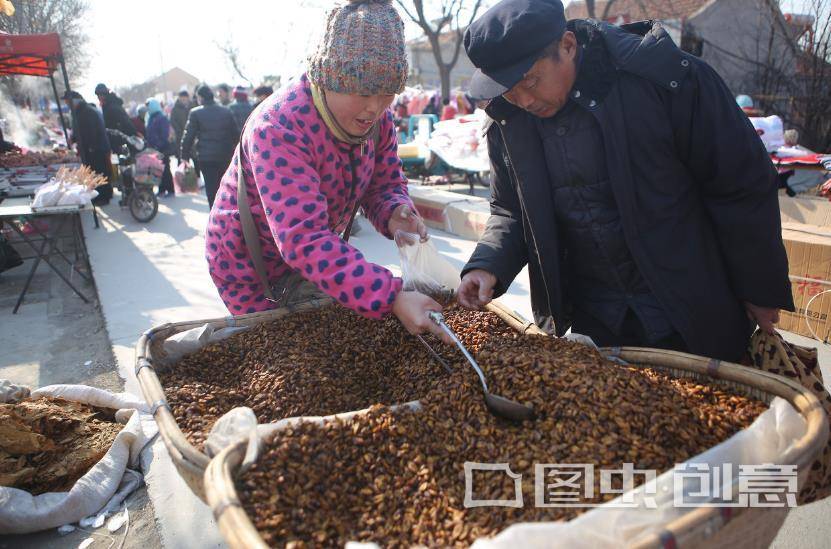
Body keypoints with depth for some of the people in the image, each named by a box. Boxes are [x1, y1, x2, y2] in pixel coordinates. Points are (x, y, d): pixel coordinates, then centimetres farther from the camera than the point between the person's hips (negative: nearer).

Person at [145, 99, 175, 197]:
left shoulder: (162, 118, -10)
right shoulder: (151, 118, 15)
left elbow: (165, 135, -17)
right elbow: (149, 133, 21)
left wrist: (159, 145, -22)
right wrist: (147, 142, 10)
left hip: (162, 149, -8)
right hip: (154, 148, 8)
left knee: (165, 170, -4)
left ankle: (170, 190, 2)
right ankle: (161, 190, 16)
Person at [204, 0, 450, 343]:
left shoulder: (377, 118, -13)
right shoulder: (278, 129, -35)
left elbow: (386, 183, -1)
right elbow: (305, 240, -44)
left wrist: (394, 212, -27)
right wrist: (391, 299, -53)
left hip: (314, 260, 6)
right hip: (250, 268, -5)